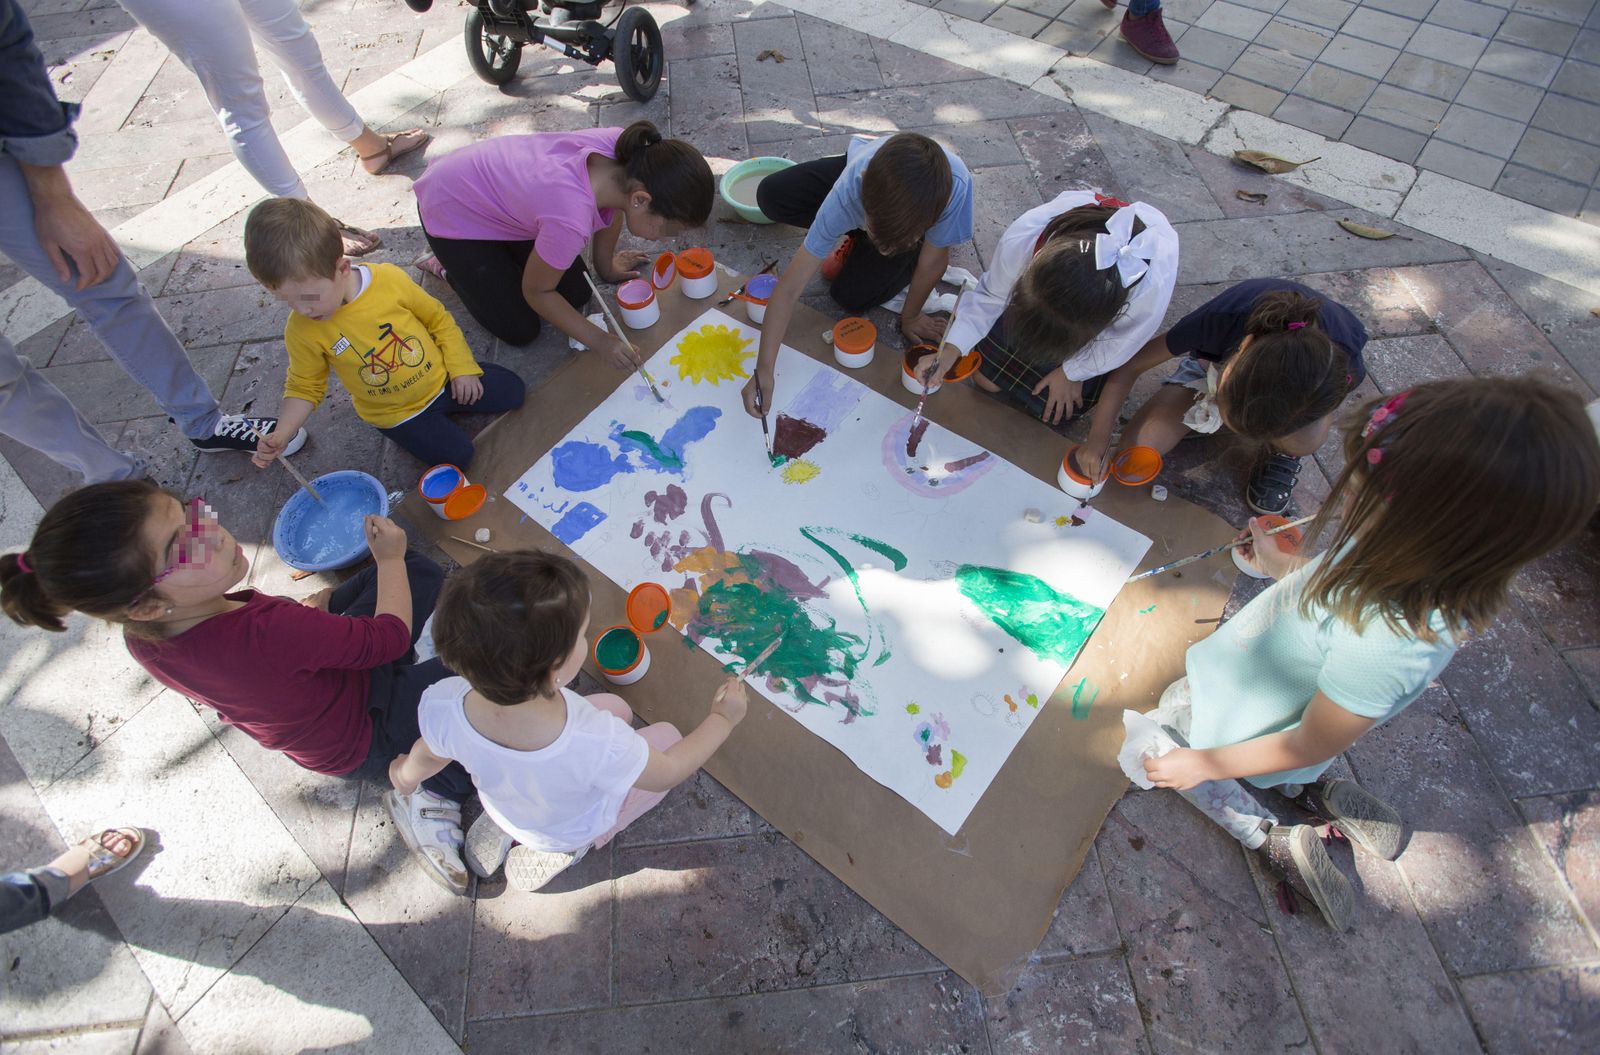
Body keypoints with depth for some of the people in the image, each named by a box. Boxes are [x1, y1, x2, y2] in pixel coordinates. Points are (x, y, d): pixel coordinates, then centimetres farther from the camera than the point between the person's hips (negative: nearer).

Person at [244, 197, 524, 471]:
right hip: (395, 414, -1)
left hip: (440, 379, 2)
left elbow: (438, 319, -5)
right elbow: (304, 387, -4)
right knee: (455, 455, -17)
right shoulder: (301, 330, -18)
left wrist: (462, 367, -7)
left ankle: (444, 405, 17)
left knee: (512, 391, 0)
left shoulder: (390, 278, -20)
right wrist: (279, 435, -18)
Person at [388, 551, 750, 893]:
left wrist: (405, 777, 14)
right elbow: (667, 774, -25)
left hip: (503, 806, 4)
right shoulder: (598, 744, -46)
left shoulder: (443, 708, -36)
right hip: (574, 827, -3)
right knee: (666, 736, 13)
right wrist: (722, 719, -9)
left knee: (617, 708, 18)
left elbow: (427, 757, -10)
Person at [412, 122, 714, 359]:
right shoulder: (571, 219, -43)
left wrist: (606, 266, 12)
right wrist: (599, 341, -19)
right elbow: (537, 292, -24)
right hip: (451, 211, -6)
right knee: (521, 330, -2)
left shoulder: (627, 151, -26)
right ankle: (449, 268, 19)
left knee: (577, 295, 6)